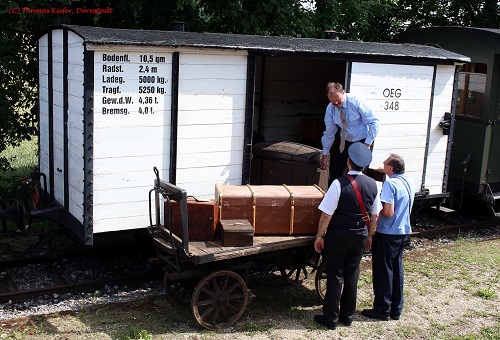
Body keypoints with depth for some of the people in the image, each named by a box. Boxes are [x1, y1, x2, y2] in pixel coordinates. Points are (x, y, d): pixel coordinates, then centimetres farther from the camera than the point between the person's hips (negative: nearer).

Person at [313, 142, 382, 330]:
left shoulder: (339, 183, -20)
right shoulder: (372, 184, -2)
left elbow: (326, 215, -18)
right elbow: (374, 215, 7)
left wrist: (320, 236, -7)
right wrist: (369, 235, 20)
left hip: (338, 236, -5)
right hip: (360, 236, 5)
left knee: (335, 275, 6)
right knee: (352, 275, 16)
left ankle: (331, 318, 15)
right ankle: (348, 315, 27)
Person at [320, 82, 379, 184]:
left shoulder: (356, 102, -22)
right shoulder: (330, 109, -9)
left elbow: (373, 122, -18)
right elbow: (329, 133, 0)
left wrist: (367, 144, -23)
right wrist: (325, 155, 2)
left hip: (363, 141, -4)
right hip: (345, 141, 4)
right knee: (335, 172, 1)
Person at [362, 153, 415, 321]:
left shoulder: (390, 184, -20)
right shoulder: (409, 181, 4)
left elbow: (388, 213, -24)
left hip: (387, 234, -8)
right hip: (403, 232, 8)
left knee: (383, 271, 4)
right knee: (397, 269, 15)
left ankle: (382, 309, 12)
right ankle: (396, 309, 23)